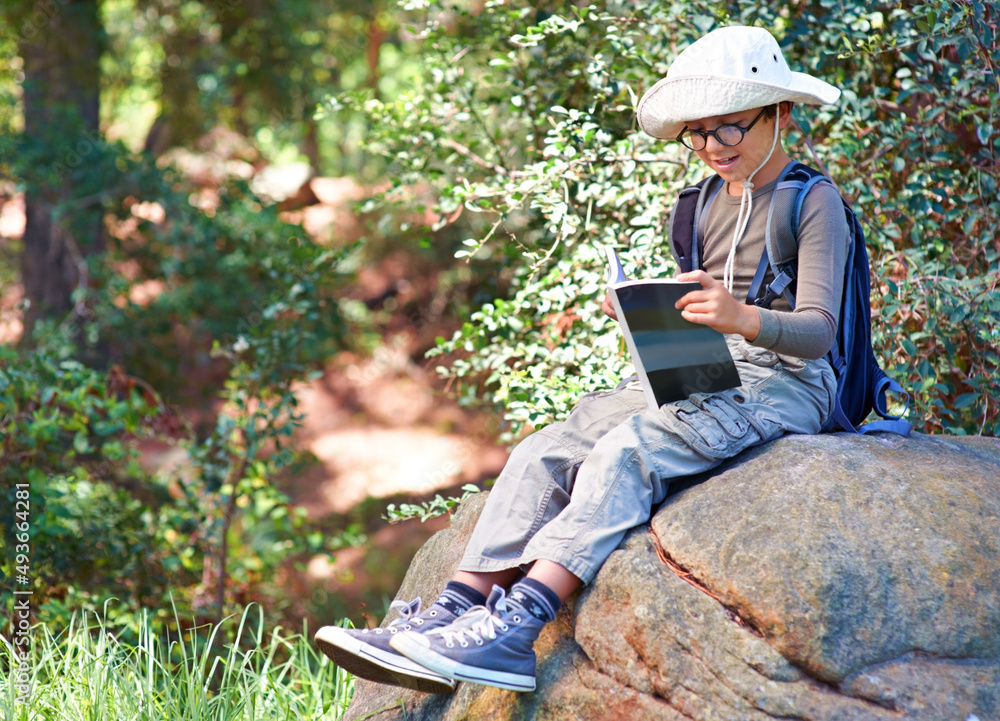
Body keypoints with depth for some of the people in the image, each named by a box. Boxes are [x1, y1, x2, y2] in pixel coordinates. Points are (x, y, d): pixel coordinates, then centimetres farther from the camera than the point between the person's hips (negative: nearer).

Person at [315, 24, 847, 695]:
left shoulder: (815, 203, -3)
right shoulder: (704, 206, 19)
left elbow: (817, 331, -13)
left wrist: (743, 317, -34)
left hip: (781, 385, -7)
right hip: (697, 377, 7)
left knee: (627, 450, -32)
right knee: (547, 449, -14)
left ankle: (515, 628, -42)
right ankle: (454, 615, -24)